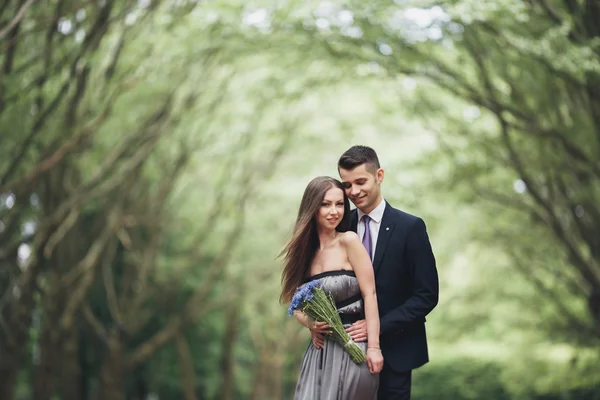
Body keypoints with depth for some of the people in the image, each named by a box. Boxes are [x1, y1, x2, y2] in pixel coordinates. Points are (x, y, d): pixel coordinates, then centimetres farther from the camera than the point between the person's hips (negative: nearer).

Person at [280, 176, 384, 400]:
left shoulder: (349, 241, -8)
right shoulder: (306, 251, 8)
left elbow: (370, 294, -11)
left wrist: (374, 347, -17)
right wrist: (309, 323, -8)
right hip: (319, 352, 5)